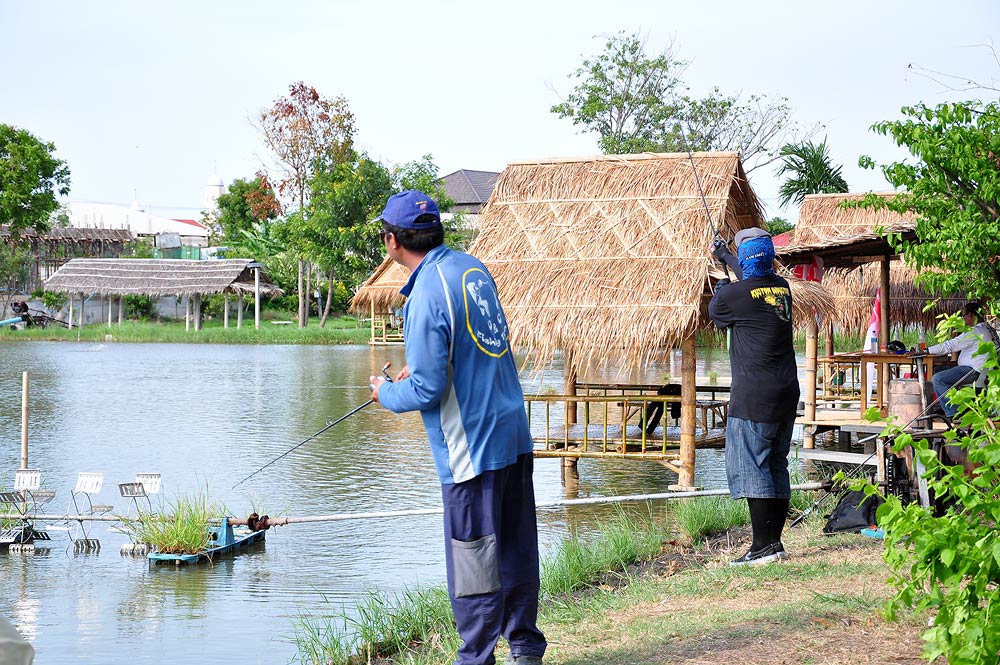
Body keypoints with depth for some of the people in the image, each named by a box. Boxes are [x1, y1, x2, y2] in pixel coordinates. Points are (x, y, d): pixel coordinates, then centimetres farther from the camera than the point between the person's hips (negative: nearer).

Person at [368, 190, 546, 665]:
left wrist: (386, 394, 1)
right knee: (516, 547, 14)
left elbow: (426, 391, -18)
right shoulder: (473, 268, 8)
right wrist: (420, 367, 23)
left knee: (472, 556, 0)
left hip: (471, 449, -9)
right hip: (514, 432, 9)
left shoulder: (427, 296, -19)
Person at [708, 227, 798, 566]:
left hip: (754, 396, -8)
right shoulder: (782, 288, 9)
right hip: (787, 392, 8)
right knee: (776, 465, 13)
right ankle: (775, 542, 16)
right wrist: (723, 255, 47)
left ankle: (763, 545, -12)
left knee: (749, 466, -6)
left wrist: (721, 285, 30)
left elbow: (715, 312, 10)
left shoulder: (736, 294, -13)